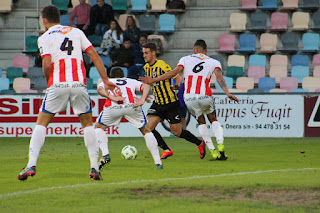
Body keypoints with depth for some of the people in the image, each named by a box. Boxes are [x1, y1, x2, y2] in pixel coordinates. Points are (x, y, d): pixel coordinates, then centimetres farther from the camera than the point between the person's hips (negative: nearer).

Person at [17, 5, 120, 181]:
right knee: (87, 123, 16)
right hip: (79, 83, 2)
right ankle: (94, 168, 7)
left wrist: (49, 82, 11)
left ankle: (31, 165, -4)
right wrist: (105, 80, 13)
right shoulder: (76, 32, 17)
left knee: (41, 123, 8)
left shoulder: (44, 38, 7)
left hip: (58, 85, -2)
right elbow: (94, 56, 12)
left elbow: (47, 64, -7)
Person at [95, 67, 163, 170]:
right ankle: (158, 162, 12)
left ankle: (105, 154, 5)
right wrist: (142, 100, -1)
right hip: (132, 105, 1)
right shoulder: (132, 81, 38)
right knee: (146, 131, 20)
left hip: (112, 106, -1)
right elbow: (146, 86, 16)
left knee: (98, 128, 25)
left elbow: (100, 89, 9)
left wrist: (111, 97, -8)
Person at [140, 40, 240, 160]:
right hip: (205, 96, 0)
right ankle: (220, 145, 1)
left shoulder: (185, 59, 14)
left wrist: (153, 80, 7)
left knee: (201, 122, 20)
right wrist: (227, 93, -13)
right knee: (213, 119, 23)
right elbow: (219, 77, -3)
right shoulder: (214, 62, 14)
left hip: (189, 97, 0)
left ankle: (213, 151, 10)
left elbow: (174, 72, 4)